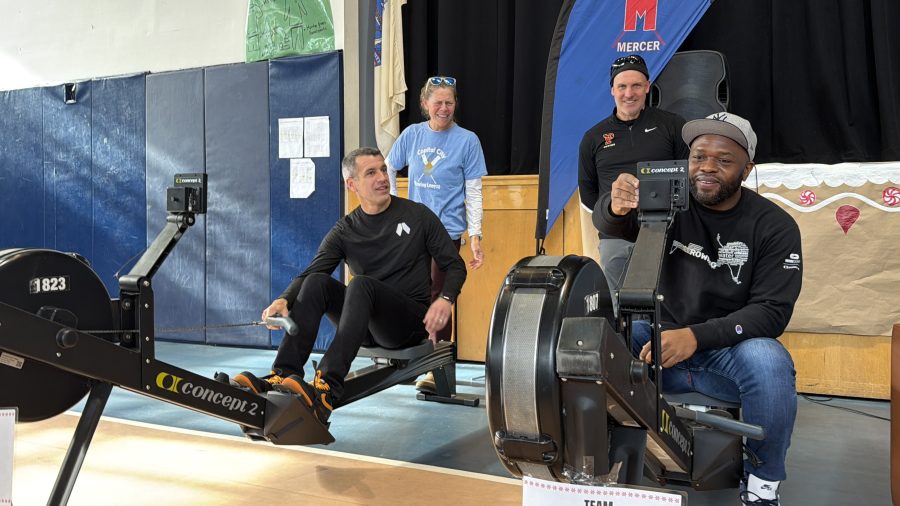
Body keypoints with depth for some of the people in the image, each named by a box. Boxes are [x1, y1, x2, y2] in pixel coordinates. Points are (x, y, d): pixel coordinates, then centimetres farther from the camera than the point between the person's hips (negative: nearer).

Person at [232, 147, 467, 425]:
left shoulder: (417, 216, 2)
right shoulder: (344, 231, 6)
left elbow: (455, 265, 4)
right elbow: (308, 274, -4)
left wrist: (445, 299, -17)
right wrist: (284, 300, -26)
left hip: (411, 320, -3)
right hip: (367, 327, 3)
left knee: (361, 284, -33)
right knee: (317, 282, -23)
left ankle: (326, 390, -49)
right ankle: (282, 376, -35)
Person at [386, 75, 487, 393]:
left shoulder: (467, 140, -5)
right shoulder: (412, 134, 4)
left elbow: (473, 193, -5)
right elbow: (388, 169, 17)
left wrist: (475, 237, -9)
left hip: (447, 230, -3)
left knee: (437, 297, -3)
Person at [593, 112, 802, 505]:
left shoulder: (775, 226, -7)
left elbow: (772, 312, -14)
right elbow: (610, 225, -22)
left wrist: (696, 336, -29)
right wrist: (615, 207, -49)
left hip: (730, 349, -1)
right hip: (660, 339, 2)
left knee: (769, 363, -34)